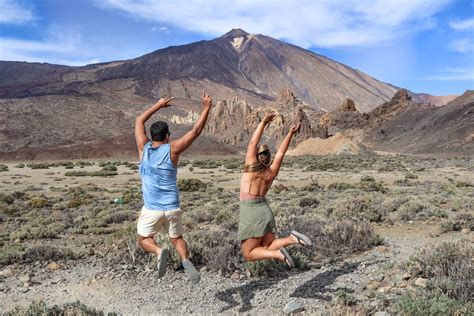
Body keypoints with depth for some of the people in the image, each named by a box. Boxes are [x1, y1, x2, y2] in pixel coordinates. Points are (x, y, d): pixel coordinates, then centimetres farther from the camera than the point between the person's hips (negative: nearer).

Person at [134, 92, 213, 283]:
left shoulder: (144, 148, -2)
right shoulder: (172, 149, -6)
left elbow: (139, 121, 13)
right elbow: (196, 131, -4)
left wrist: (158, 106, 20)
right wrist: (206, 108, 2)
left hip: (151, 208, 0)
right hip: (172, 207, 1)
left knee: (143, 239, 18)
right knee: (177, 239, 19)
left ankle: (159, 252, -13)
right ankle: (185, 260, -9)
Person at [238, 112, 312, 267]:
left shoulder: (251, 167, -3)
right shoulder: (272, 172, 8)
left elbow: (252, 143, -3)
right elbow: (280, 153, 13)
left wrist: (263, 123, -3)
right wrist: (290, 133, 11)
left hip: (250, 211, -6)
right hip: (265, 210, 6)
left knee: (249, 254, 0)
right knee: (267, 248, 13)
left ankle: (278, 254, -22)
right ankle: (292, 239, -9)